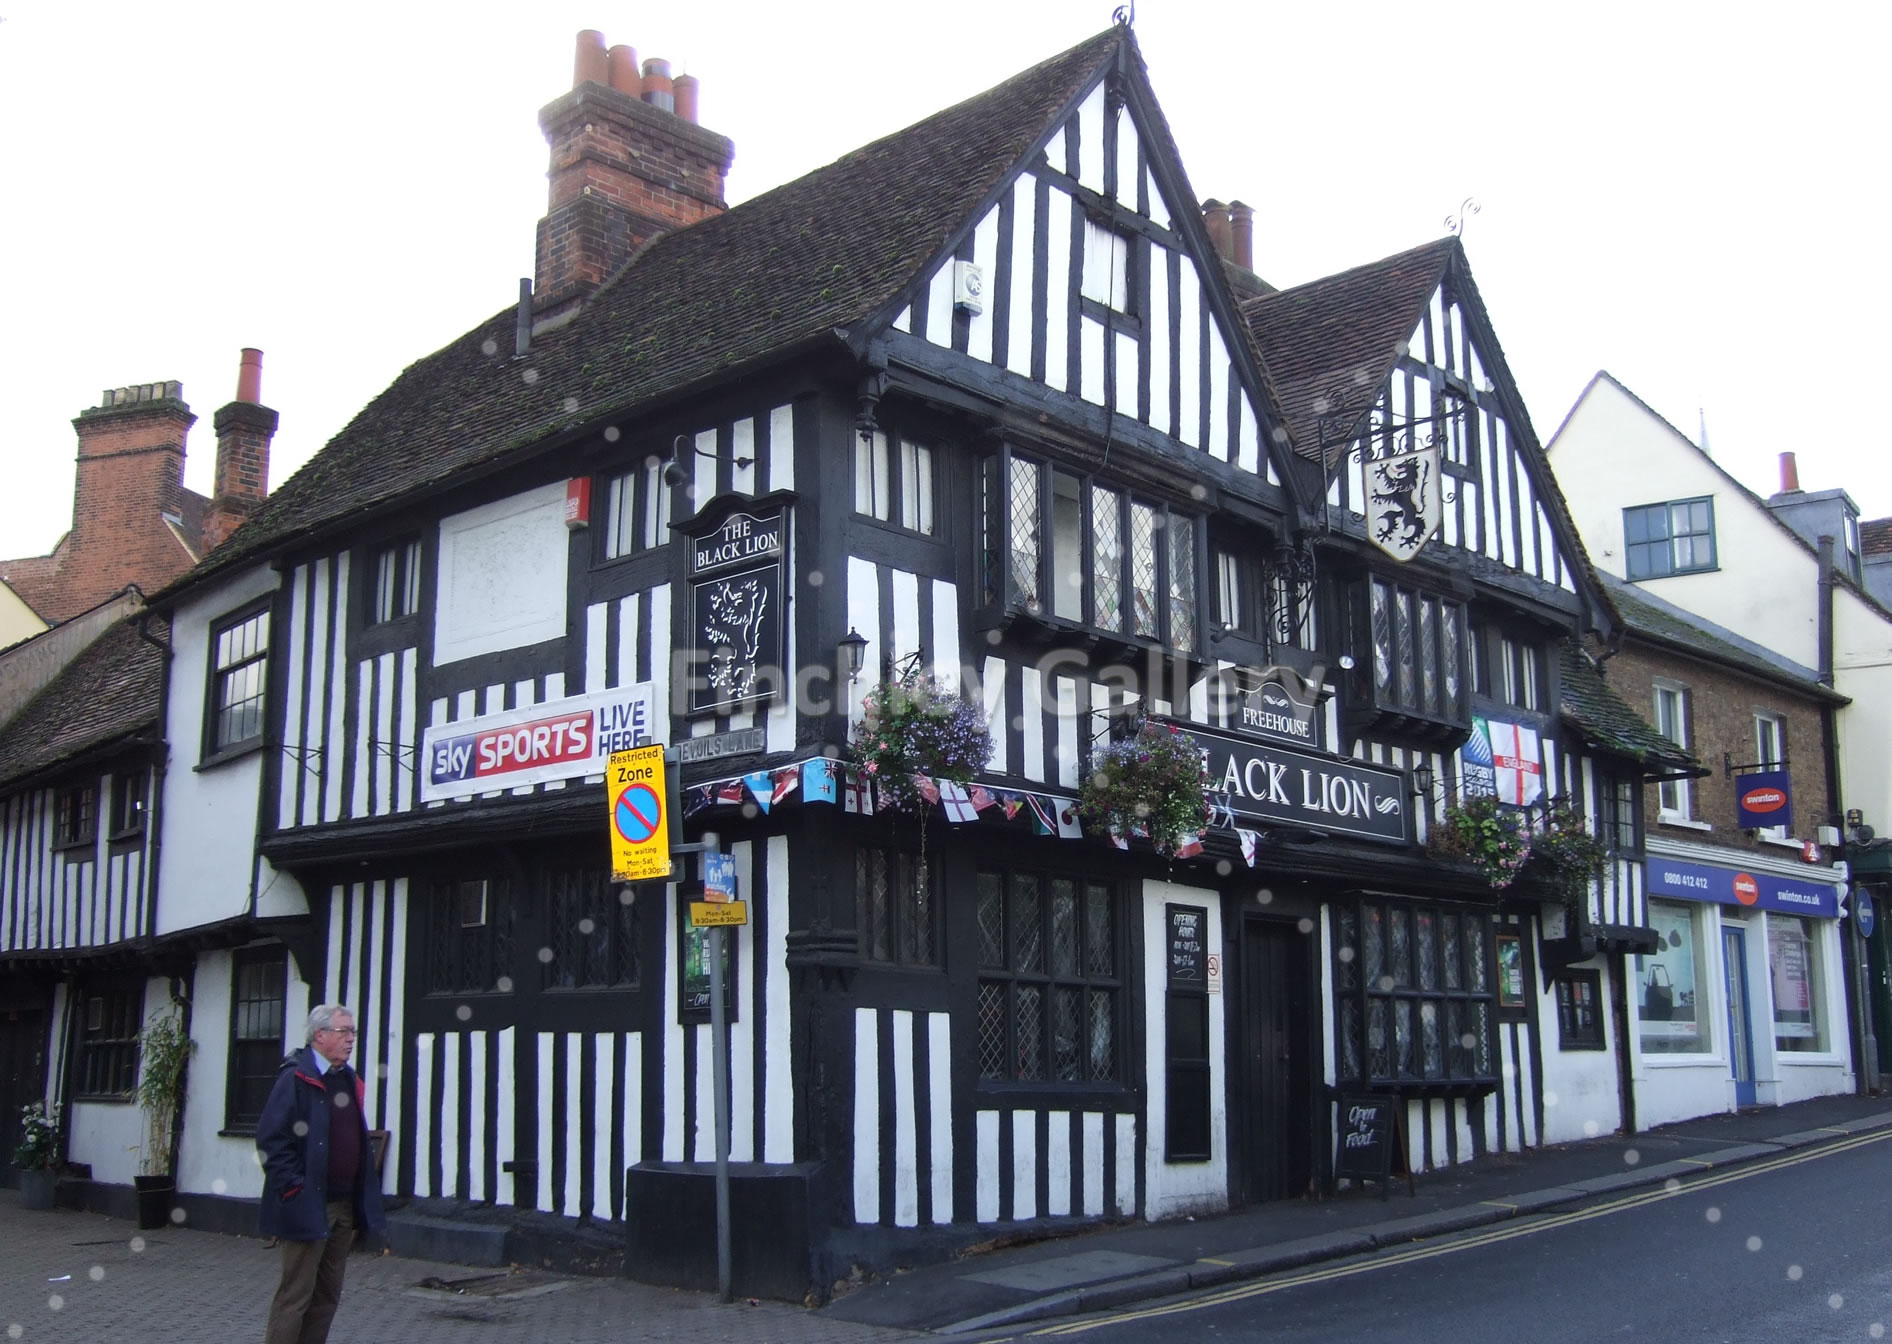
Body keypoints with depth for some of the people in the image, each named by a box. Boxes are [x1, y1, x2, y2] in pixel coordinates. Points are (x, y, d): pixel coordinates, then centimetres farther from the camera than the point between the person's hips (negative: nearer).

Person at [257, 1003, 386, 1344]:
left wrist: (363, 1198, 14)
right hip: (308, 1206, -8)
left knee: (328, 1296, 13)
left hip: (344, 1206, 8)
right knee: (296, 1295, -3)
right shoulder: (295, 1078, -11)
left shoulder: (348, 1080, 14)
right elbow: (270, 1138, -16)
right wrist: (293, 1187, -18)